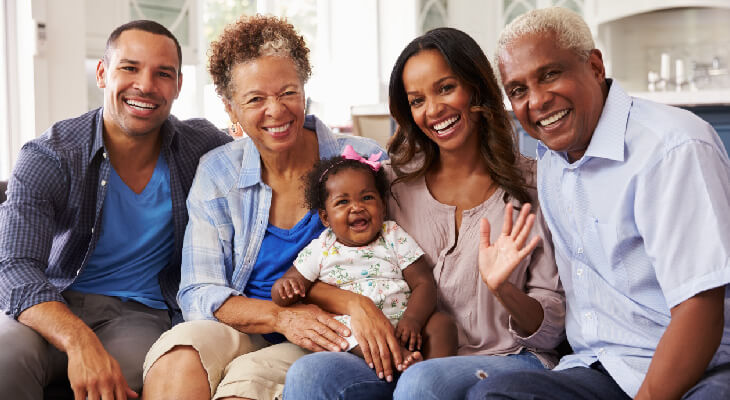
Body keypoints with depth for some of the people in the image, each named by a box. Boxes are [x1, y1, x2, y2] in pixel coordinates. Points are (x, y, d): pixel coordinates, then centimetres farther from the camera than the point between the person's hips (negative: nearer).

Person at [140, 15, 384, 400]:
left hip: (328, 345, -2)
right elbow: (199, 295, -1)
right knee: (181, 355, -31)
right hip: (242, 336, 2)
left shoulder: (362, 161, -1)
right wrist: (281, 317, -18)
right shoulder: (217, 173, 4)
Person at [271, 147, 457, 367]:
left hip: (400, 324, 2)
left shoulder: (394, 237, 9)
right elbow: (279, 294, 12)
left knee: (441, 325, -23)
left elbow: (423, 283, 3)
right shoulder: (320, 250, 9)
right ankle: (399, 357, -47)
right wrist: (286, 287, -16)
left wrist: (412, 320, -18)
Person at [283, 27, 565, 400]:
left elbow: (552, 332, 0)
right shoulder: (396, 183, 9)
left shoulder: (530, 184, 1)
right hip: (413, 361, 2)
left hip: (510, 360, -2)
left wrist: (503, 289, -18)